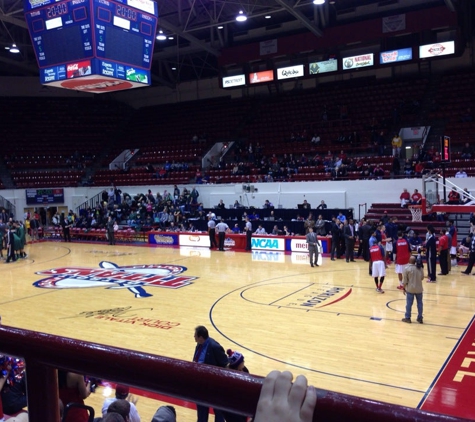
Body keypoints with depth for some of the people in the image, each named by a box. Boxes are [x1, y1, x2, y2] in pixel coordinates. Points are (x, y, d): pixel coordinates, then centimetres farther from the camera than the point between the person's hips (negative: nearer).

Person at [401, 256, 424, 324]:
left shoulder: (407, 268, -14)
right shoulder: (420, 268, -4)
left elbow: (404, 280, -9)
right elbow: (422, 277, 6)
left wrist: (404, 288, 3)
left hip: (410, 289, -3)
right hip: (419, 289, 3)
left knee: (409, 303, 6)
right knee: (419, 303, 12)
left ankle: (407, 318, 14)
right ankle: (420, 318, 19)